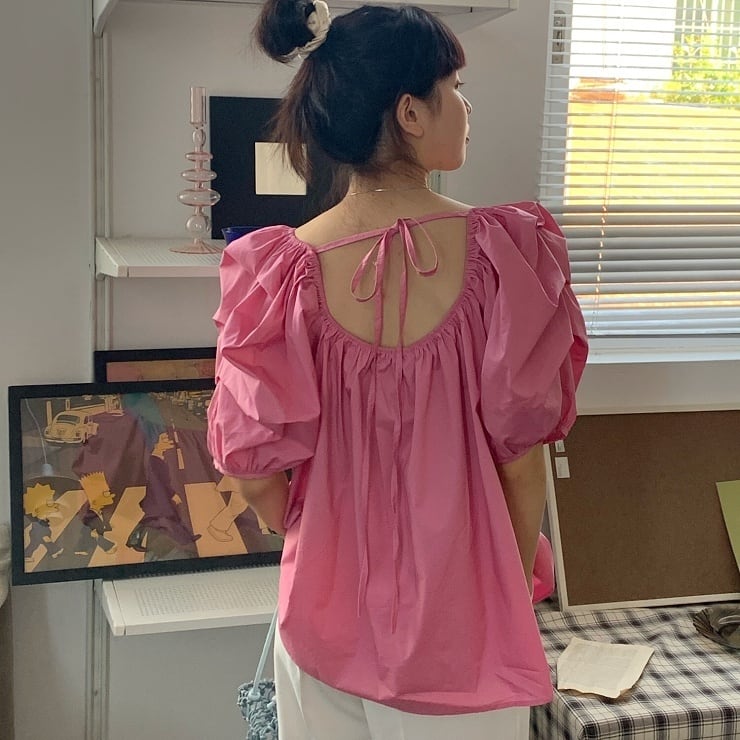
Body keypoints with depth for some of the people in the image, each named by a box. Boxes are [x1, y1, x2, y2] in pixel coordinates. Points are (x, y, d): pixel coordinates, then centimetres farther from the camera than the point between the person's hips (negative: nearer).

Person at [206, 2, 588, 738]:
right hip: (462, 617, -1)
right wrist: (516, 590, 4)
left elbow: (256, 470, -9)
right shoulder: (505, 251, -18)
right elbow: (520, 452, -12)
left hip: (330, 606, 2)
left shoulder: (281, 272, -15)